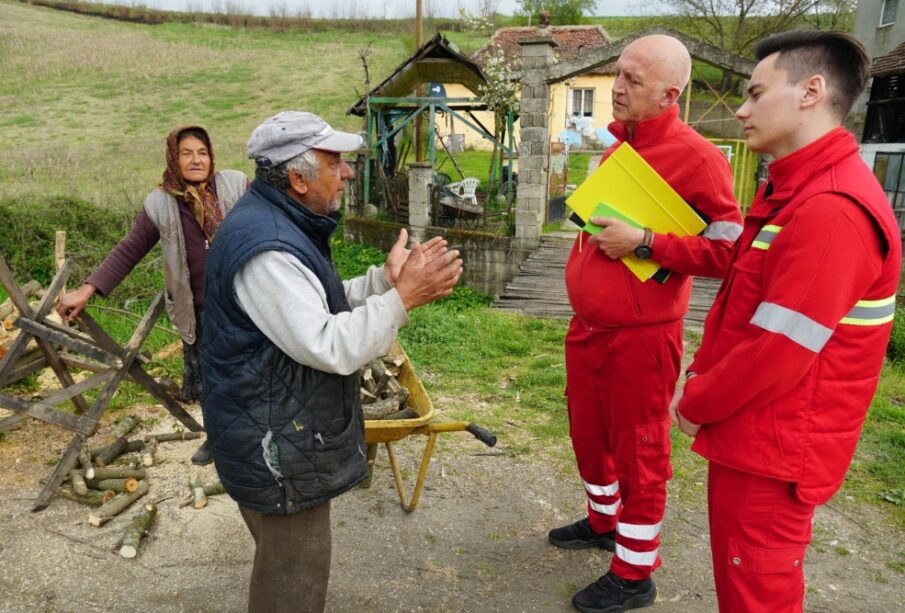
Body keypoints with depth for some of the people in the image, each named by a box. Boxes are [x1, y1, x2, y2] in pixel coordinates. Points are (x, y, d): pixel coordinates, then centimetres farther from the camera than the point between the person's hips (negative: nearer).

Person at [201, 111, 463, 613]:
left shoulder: (281, 222, 8)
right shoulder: (265, 246, -28)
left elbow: (321, 305, 12)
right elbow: (328, 346, -31)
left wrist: (384, 279, -1)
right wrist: (402, 298, -26)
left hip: (283, 427, 11)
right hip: (276, 444, -11)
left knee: (285, 563, 29)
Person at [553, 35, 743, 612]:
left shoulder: (696, 157, -15)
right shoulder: (618, 147, 11)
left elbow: (727, 250, -19)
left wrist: (644, 242, -24)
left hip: (640, 336, -8)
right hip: (587, 327, 8)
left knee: (638, 450, 6)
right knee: (588, 434, 21)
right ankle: (603, 520, 44)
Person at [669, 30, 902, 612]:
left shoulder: (831, 209, -25)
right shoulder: (796, 192, 11)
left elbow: (777, 353, -26)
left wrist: (696, 405, -11)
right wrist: (699, 383, 6)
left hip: (774, 449, -10)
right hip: (753, 435, 10)